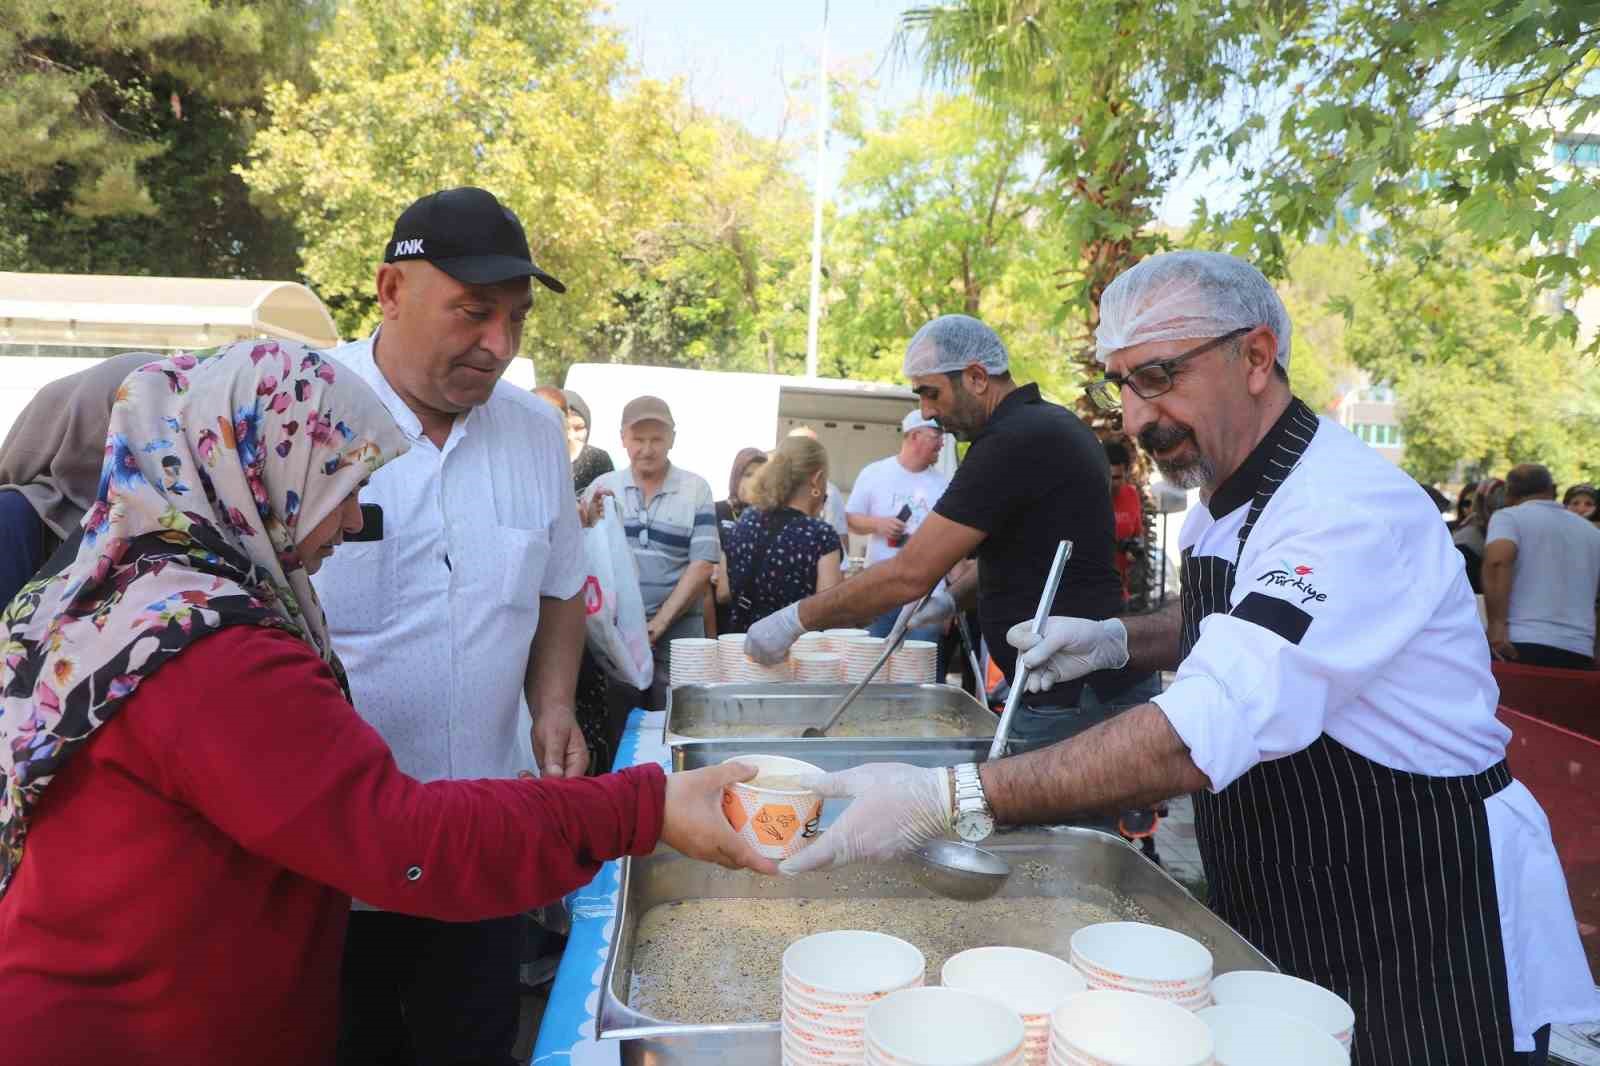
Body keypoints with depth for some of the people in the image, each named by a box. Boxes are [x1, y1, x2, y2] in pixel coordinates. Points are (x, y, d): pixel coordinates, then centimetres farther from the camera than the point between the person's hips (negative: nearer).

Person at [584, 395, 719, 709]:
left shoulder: (695, 489, 1)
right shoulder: (602, 487, 6)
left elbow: (701, 565, -5)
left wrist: (658, 623, -11)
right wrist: (589, 522, -13)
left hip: (676, 631, -1)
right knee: (616, 727, 8)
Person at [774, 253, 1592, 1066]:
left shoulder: (1353, 508, -28)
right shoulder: (1224, 495, 2)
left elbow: (1207, 735, -39)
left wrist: (952, 801, -44)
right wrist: (1121, 640, -1)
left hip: (1427, 939, -8)